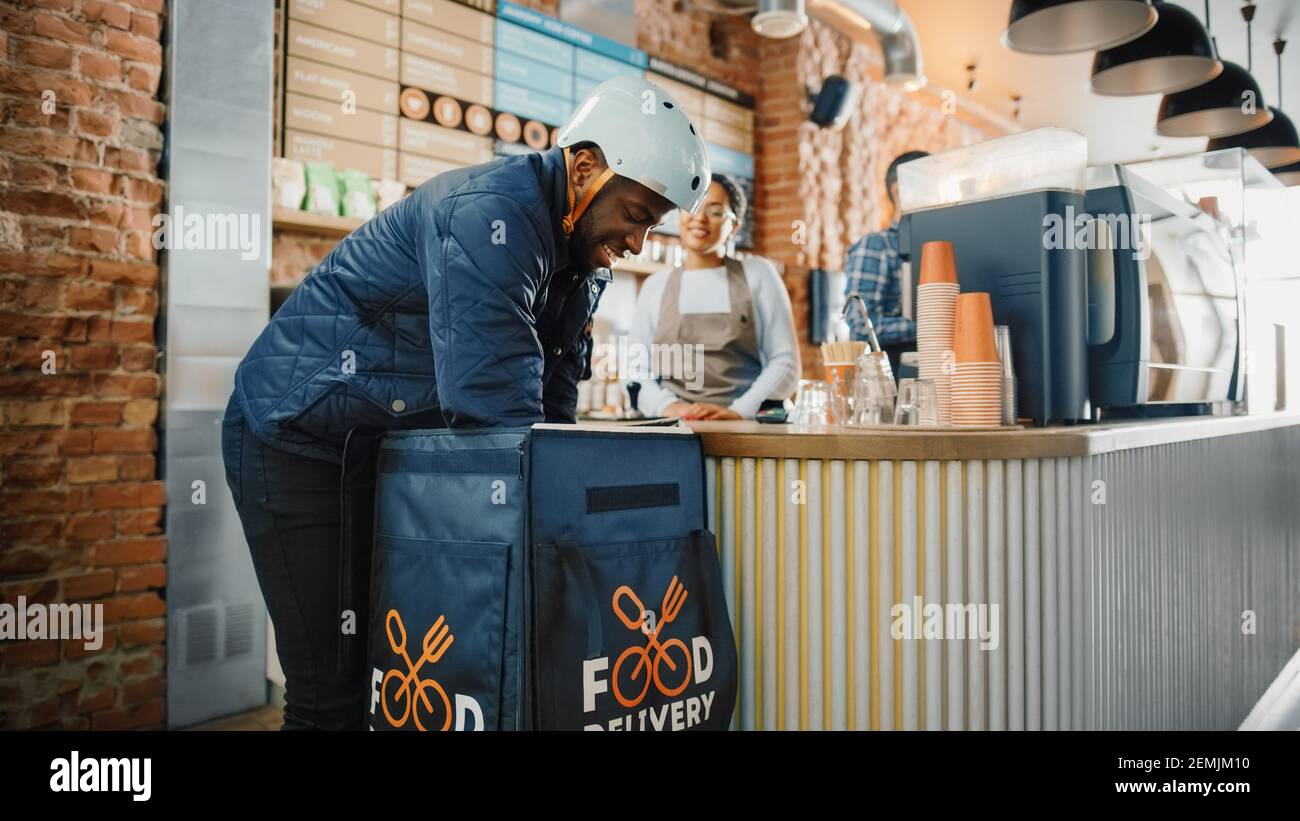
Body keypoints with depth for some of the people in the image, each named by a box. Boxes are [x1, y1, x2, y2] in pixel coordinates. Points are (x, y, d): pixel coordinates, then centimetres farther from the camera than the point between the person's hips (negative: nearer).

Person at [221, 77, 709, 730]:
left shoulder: (583, 254, 3)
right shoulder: (490, 213, -26)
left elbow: (552, 402, 5)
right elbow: (496, 406, -31)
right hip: (293, 437, -8)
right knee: (333, 691, -6)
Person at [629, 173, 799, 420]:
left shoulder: (758, 274, 9)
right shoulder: (655, 286, 14)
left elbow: (785, 362, 4)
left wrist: (738, 410, -10)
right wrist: (668, 406, -10)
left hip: (746, 427, -1)